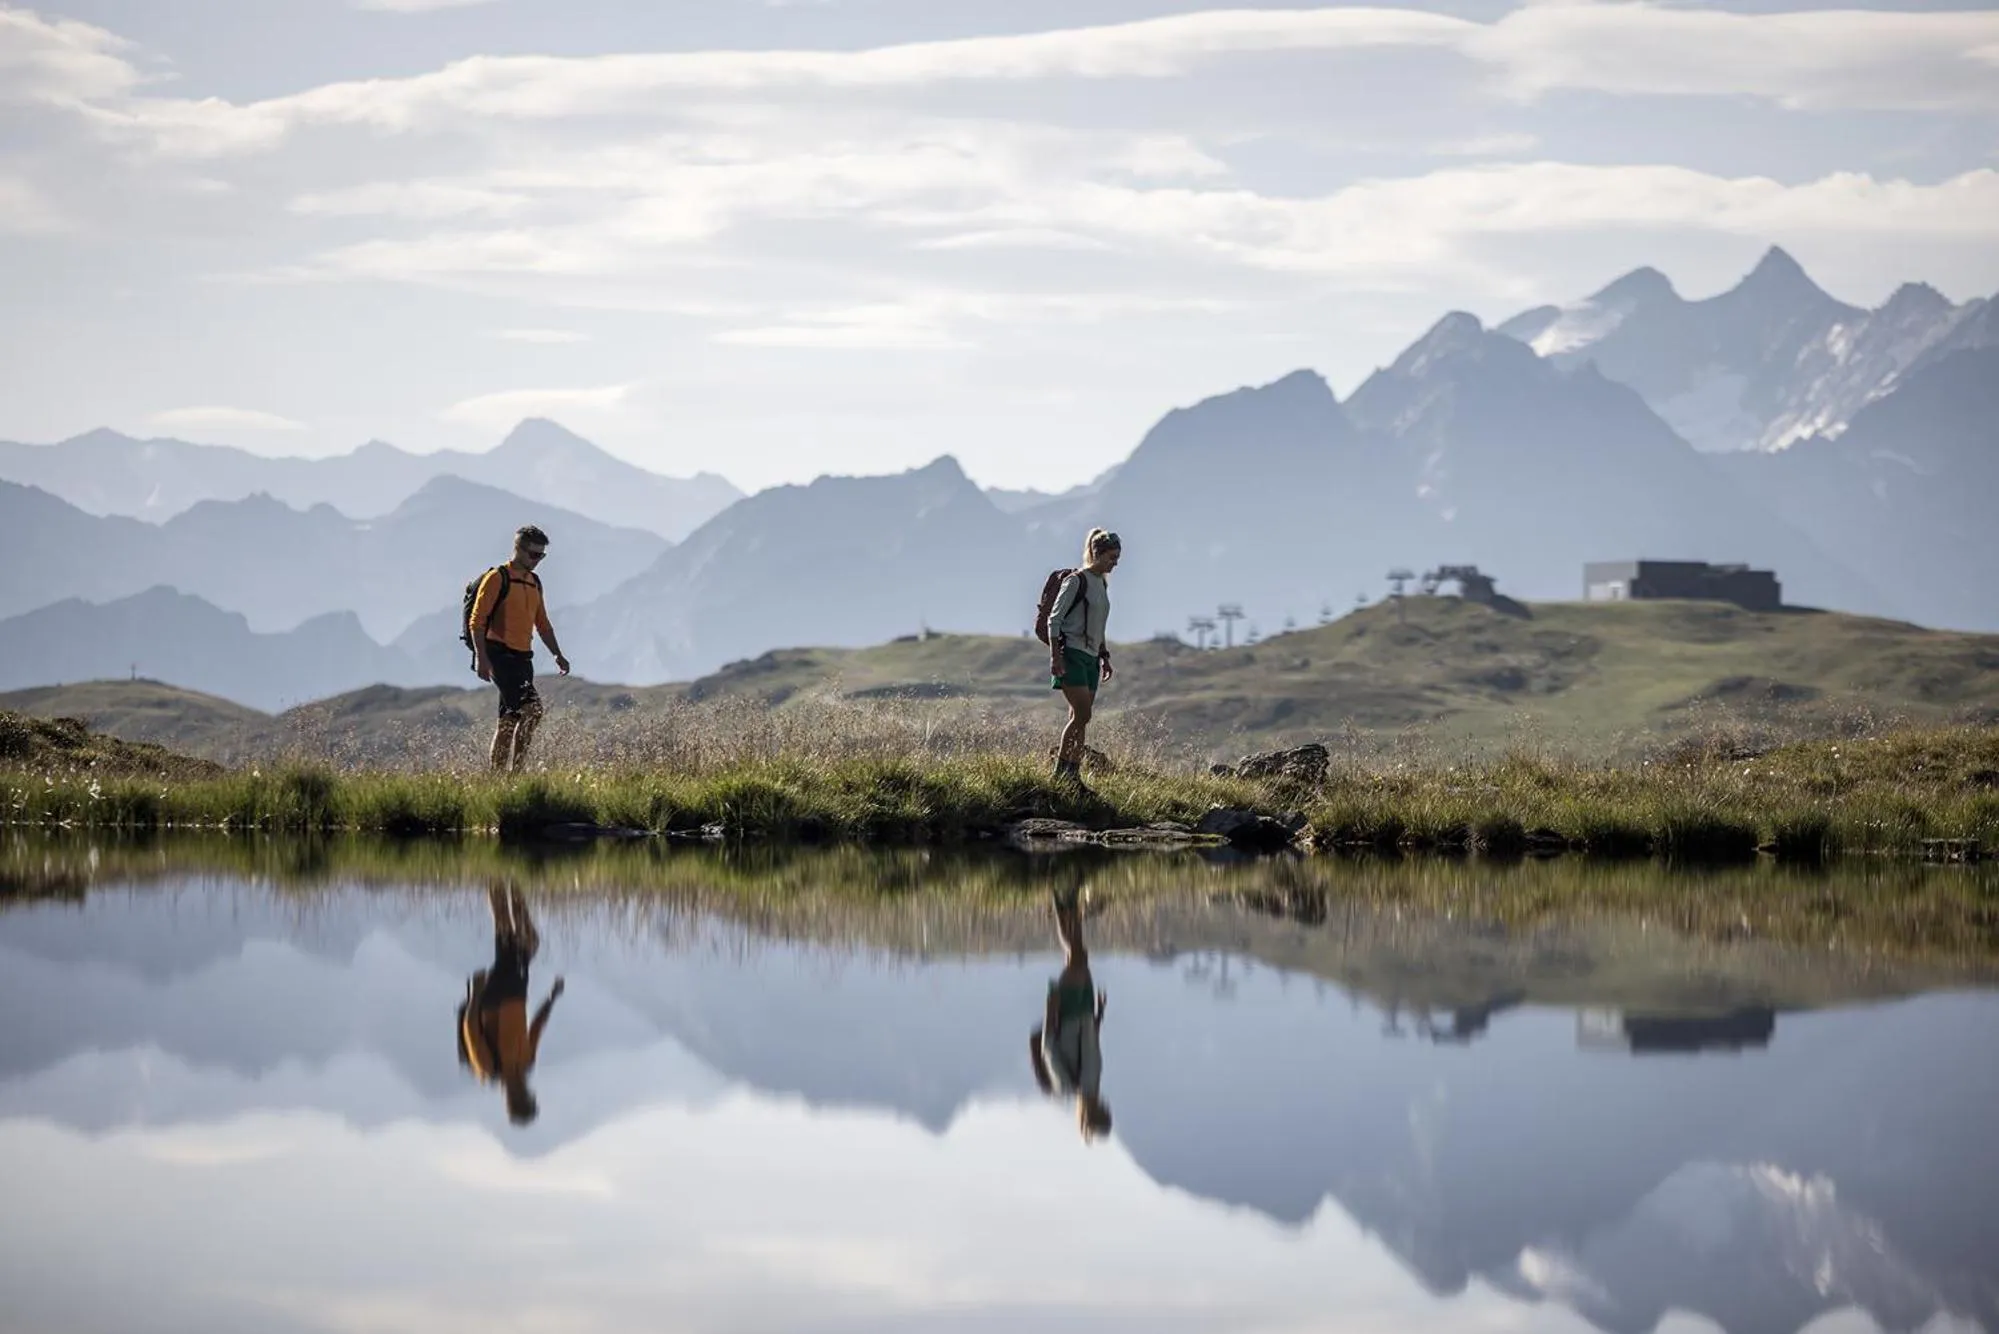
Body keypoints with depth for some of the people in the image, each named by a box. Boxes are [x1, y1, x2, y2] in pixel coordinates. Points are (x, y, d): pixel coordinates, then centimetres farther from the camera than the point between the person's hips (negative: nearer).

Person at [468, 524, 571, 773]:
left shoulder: (534, 582, 18)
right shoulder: (497, 578, -6)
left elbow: (542, 624, 27)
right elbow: (477, 621, -10)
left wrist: (558, 655, 19)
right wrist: (481, 658, -18)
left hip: (522, 657, 8)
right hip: (499, 656, -8)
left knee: (510, 719, 8)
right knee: (532, 708, -20)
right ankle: (515, 770, -18)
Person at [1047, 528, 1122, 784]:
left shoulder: (1102, 583, 16)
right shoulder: (1076, 580, -8)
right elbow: (1054, 619, -11)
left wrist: (1104, 656, 20)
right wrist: (1055, 655, -17)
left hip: (1090, 657, 8)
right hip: (1071, 654, -8)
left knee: (1081, 719, 4)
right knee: (1082, 713, -16)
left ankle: (1073, 773, 3)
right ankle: (1061, 769, -9)